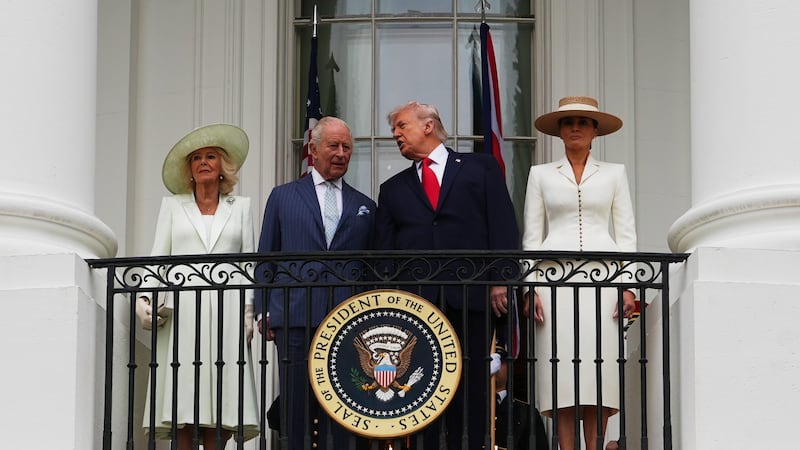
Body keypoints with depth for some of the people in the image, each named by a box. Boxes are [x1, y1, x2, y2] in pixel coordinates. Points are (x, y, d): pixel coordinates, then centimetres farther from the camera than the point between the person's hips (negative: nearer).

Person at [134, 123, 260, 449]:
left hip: (225, 309, 0)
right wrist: (146, 297, -5)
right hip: (181, 309, 0)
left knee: (221, 404, -8)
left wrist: (248, 311, 0)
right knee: (182, 403, -9)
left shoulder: (240, 206, 17)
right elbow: (158, 257, 11)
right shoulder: (172, 205, 18)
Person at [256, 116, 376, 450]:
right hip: (295, 319, -1)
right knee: (296, 407, -2)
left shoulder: (365, 207, 17)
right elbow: (266, 257, 12)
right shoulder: (283, 197, 14)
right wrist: (264, 312, 3)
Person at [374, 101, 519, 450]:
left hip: (471, 299, -2)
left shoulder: (481, 168, 13)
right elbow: (384, 251, 15)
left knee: (471, 391, -2)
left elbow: (503, 226, 4)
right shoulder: (393, 189, 20)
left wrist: (501, 279, -8)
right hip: (416, 303, 2)